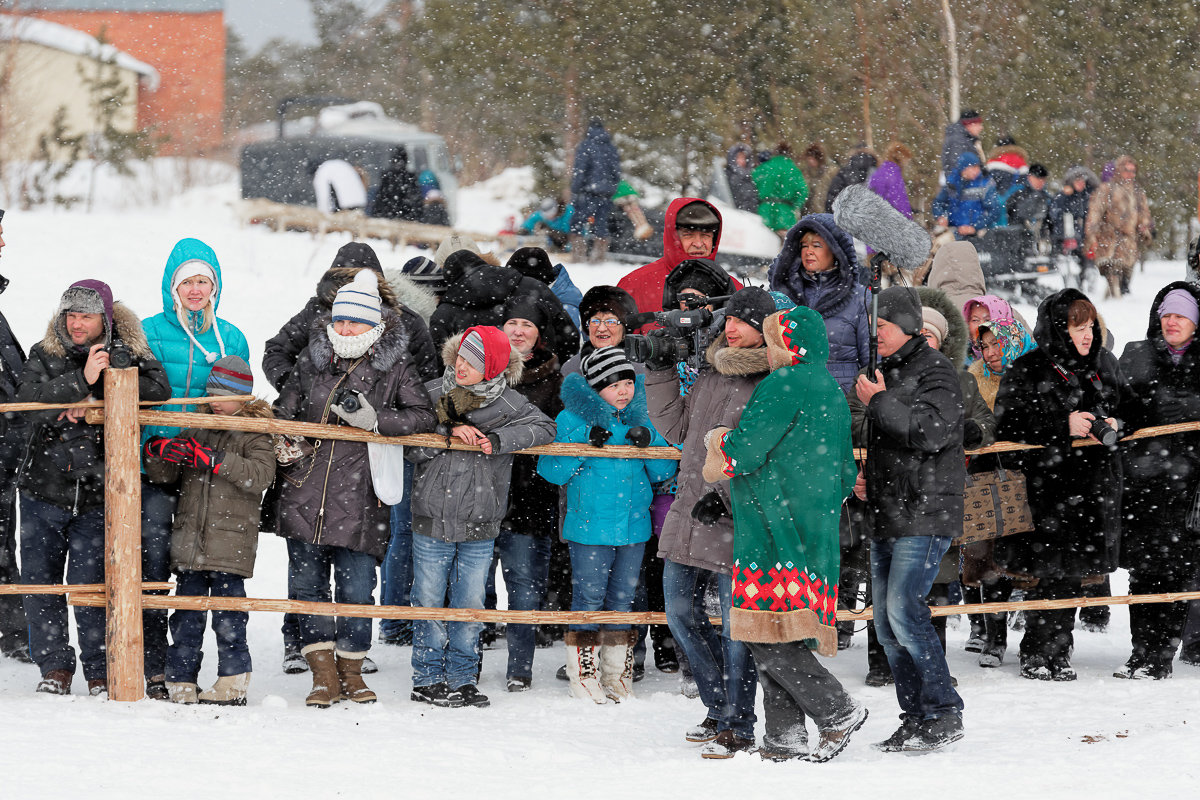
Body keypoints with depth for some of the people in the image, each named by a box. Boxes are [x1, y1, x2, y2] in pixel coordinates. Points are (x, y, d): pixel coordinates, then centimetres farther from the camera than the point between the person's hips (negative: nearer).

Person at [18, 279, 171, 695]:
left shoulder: (126, 354, 2)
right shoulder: (45, 355, 4)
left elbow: (159, 391, -13)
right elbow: (28, 401, -12)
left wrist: (98, 398, -18)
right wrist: (81, 382, -24)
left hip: (97, 493, -2)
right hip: (45, 488, 2)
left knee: (90, 585, -7)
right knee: (40, 582, 5)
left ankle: (101, 672, 6)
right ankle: (55, 667, 18)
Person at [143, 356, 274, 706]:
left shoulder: (255, 434, 2)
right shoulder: (195, 430, 15)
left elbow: (260, 475, -15)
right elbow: (162, 475, 14)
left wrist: (214, 459, -22)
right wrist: (158, 450, -9)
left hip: (231, 542, -4)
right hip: (190, 540, 5)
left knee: (228, 617, -5)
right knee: (185, 616, 4)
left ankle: (233, 683, 3)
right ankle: (181, 682, 9)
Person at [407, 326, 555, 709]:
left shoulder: (508, 403, -2)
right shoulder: (432, 394, -1)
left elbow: (543, 428, -10)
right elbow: (411, 447, -3)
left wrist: (498, 439, -21)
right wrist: (449, 432, -19)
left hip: (480, 526, 0)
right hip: (432, 519, 0)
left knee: (470, 605, 8)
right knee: (429, 602, 3)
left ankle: (462, 679, 19)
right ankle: (427, 680, 14)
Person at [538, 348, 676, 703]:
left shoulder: (638, 419, 9)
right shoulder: (573, 419, -4)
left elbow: (664, 472, 10)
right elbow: (552, 471, -6)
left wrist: (649, 443, -9)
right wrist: (585, 446, -18)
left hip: (633, 525, 5)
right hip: (590, 526, -5)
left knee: (623, 596, 11)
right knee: (589, 595, -3)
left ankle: (617, 671, 20)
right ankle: (583, 670, 6)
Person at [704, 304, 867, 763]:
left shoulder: (784, 385, -10)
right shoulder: (831, 391, 19)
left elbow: (743, 453, -15)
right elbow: (845, 476, 25)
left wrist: (717, 438, 5)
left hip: (774, 532, -9)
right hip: (815, 533, 9)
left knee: (766, 632, -9)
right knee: (781, 632, 9)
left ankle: (837, 711, -9)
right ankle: (785, 737, 6)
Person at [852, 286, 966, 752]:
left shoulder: (935, 372, -9)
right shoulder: (886, 372, 19)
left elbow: (929, 433, -25)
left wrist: (879, 403, -16)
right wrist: (867, 478, 15)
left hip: (925, 515, -10)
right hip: (886, 515, 10)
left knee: (904, 609, -17)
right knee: (886, 620, 8)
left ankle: (944, 714, -10)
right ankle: (916, 716, 14)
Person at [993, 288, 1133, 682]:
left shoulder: (1105, 365, 12)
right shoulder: (1028, 370, -6)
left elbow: (1129, 410, 22)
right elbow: (1007, 424, -12)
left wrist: (1116, 424, -2)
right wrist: (1063, 427, -18)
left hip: (1096, 485, 5)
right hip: (1047, 485, -5)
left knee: (1072, 574, 9)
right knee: (1056, 573, -8)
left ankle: (1058, 653, 20)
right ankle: (1036, 656, 3)